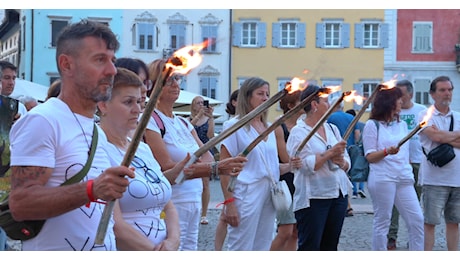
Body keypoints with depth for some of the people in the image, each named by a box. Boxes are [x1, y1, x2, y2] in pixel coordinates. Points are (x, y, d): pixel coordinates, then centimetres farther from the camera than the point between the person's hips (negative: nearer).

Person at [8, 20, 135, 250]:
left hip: (105, 248, 8)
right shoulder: (41, 121, -14)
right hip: (56, 250, -8)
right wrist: (91, 190, -32)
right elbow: (19, 203, -23)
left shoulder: (98, 131, 12)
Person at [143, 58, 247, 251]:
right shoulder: (150, 120, -9)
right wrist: (215, 168, -28)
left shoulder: (184, 123, 15)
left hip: (193, 204, 7)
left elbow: (207, 158, 5)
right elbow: (167, 169, -19)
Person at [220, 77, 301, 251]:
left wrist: (289, 166, 1)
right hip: (245, 196, -7)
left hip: (268, 196, 7)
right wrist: (229, 202, -17)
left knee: (262, 250, 11)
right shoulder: (234, 126, -5)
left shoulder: (269, 128, 16)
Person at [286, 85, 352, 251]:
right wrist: (330, 153, -16)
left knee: (330, 247, 11)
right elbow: (304, 165, -19)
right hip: (313, 198, -7)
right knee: (309, 248, -3)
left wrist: (341, 162, -8)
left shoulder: (332, 129, 13)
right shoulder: (299, 132, -7)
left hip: (339, 195, 7)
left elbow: (347, 163, 14)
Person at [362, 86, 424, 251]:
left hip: (404, 179, 6)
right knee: (382, 221, -1)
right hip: (383, 179, -6)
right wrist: (386, 152, -21)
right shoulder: (372, 125, 0)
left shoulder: (402, 125, 18)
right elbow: (369, 156, -4)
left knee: (417, 219, 1)